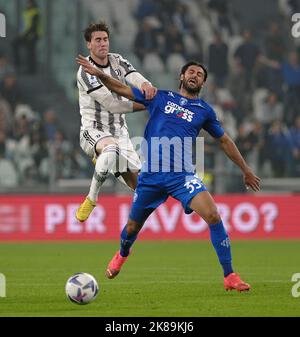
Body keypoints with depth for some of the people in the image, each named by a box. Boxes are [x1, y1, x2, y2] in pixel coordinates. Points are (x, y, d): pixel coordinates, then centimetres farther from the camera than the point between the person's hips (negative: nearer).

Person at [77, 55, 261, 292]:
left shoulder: (205, 111, 11)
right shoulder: (160, 97, 10)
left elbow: (224, 141, 21)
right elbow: (123, 90, 13)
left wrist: (246, 170, 25)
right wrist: (99, 74, -2)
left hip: (182, 175, -1)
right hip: (151, 175, 1)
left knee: (213, 216, -22)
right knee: (133, 225, 14)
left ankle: (230, 277, -16)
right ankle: (122, 255, 51)